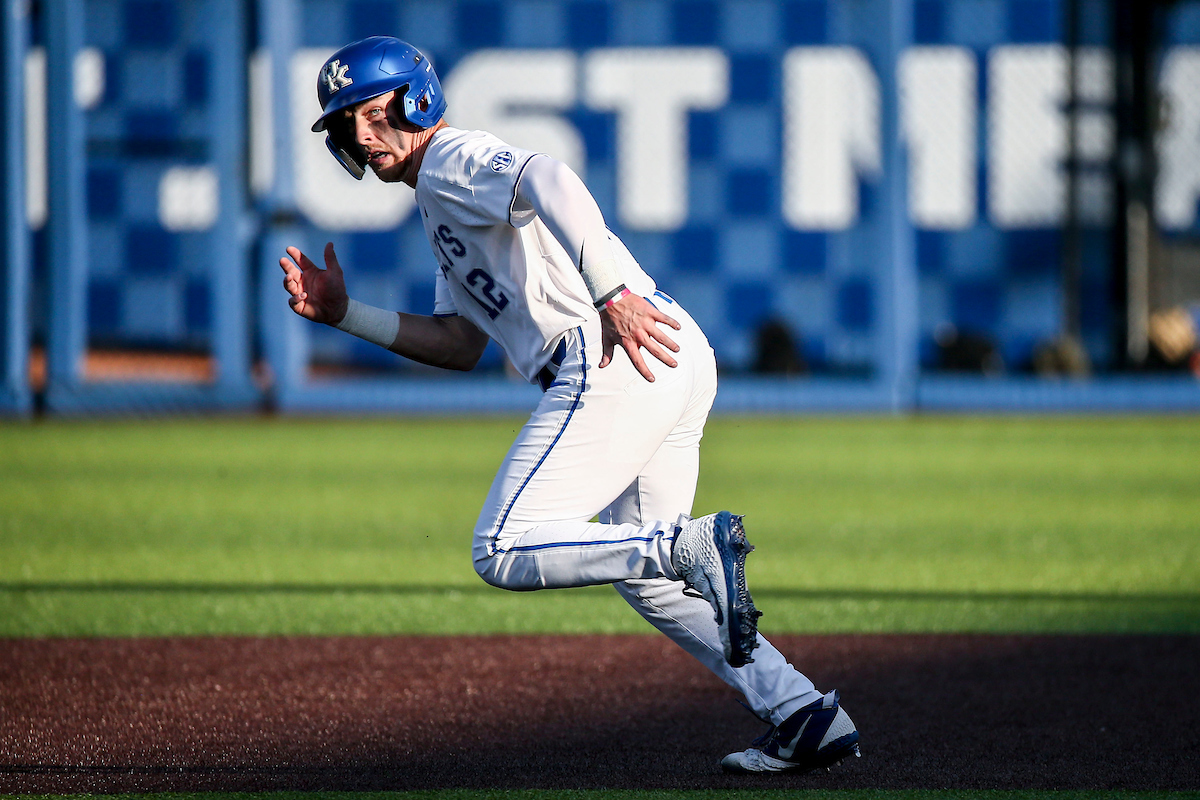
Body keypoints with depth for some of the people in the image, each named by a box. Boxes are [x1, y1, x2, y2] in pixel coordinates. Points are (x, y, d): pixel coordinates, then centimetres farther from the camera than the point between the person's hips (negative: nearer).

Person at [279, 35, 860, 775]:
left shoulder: (454, 161, 1)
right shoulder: (444, 212, 31)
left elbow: (548, 180, -21)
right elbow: (460, 344, 30)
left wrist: (611, 290, -34)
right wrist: (344, 314, 23)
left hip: (615, 361, -10)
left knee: (505, 553, -12)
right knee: (642, 575, 20)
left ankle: (699, 545, -23)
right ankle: (805, 716, 14)